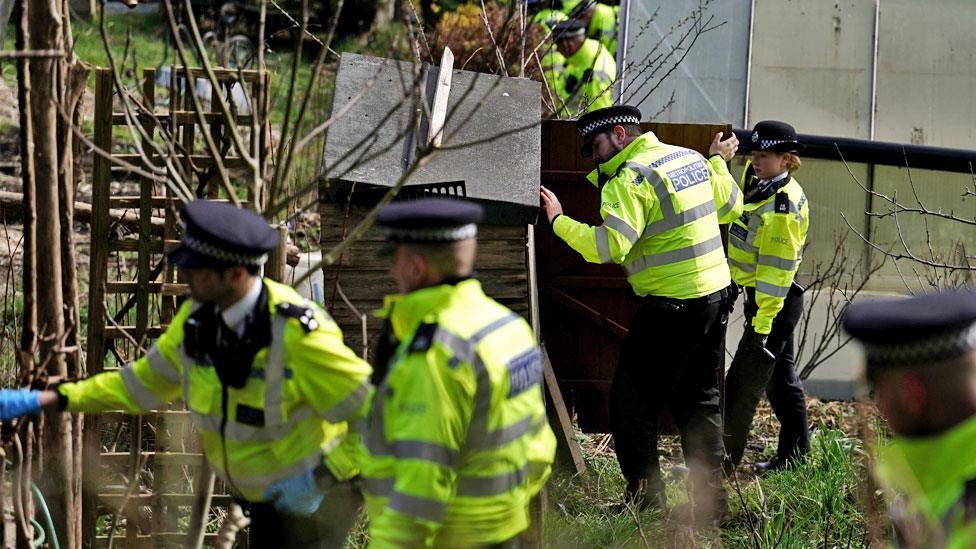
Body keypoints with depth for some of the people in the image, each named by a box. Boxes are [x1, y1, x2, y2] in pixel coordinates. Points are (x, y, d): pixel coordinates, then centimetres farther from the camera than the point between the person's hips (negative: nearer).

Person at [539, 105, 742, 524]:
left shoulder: (629, 180, -16)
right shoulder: (690, 158, 10)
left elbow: (610, 245, -28)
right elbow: (731, 206, 25)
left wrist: (559, 222, -19)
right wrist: (718, 161, 41)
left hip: (671, 307, -9)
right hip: (716, 293, 9)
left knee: (631, 403, 0)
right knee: (698, 400, 17)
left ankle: (646, 500, -2)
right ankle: (711, 503, 19)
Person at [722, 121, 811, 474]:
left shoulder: (783, 205, -23)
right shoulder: (758, 184, 6)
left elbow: (778, 267, -24)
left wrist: (763, 322, -24)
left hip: (775, 300, -10)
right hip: (760, 295, 10)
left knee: (743, 383, -7)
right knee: (781, 379, 18)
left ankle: (723, 461, -4)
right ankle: (794, 455, 28)